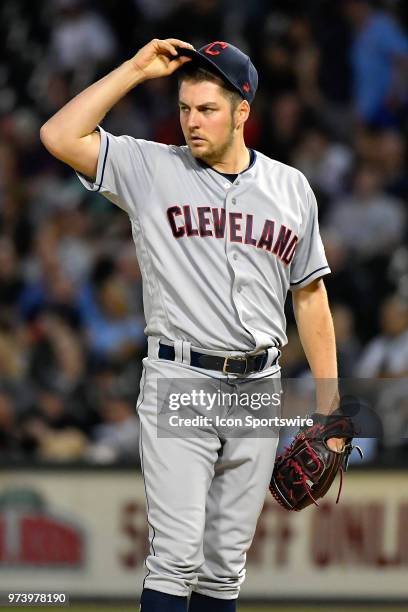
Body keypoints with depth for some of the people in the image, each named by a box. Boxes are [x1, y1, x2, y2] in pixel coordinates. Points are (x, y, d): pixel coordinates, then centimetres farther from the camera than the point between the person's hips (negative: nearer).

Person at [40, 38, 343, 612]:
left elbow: (310, 295, 14)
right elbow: (60, 135, -12)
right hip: (179, 385, -3)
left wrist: (329, 405, 9)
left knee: (226, 561, 10)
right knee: (176, 556, -11)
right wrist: (136, 69, -11)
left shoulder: (290, 188, 9)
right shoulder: (151, 170, 0)